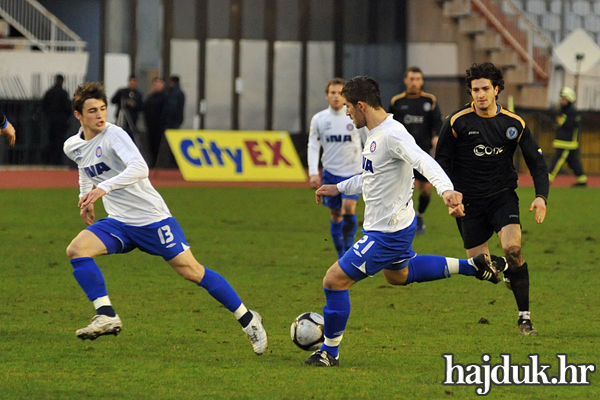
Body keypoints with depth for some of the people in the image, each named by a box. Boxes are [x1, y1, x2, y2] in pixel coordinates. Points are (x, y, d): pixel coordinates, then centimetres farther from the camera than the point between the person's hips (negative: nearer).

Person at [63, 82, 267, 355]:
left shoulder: (114, 135, -17)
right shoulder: (72, 147, 5)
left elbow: (139, 168, -33)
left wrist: (103, 188, -40)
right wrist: (85, 198, 25)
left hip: (152, 218, -6)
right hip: (118, 222, 6)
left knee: (191, 271, -5)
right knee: (76, 249, -16)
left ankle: (247, 319, 9)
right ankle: (106, 316, -17)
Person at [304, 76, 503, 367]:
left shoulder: (392, 134, -26)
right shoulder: (375, 133, 7)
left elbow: (424, 162, -41)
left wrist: (446, 189, -57)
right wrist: (338, 188, 25)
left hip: (386, 233, -11)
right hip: (394, 224, 11)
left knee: (334, 280, -6)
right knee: (398, 275, 35)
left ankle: (329, 352, 8)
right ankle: (472, 266, 32)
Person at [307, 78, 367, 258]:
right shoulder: (319, 119, 0)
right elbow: (313, 146, 2)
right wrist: (313, 173, -9)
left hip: (353, 171, -2)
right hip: (330, 172, 2)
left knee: (349, 207, -21)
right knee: (335, 214, 6)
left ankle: (349, 248, -8)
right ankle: (341, 256, 18)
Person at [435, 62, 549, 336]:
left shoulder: (514, 124, -3)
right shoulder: (457, 122, -7)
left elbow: (536, 161, 3)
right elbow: (441, 160, 2)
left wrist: (541, 196, -12)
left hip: (503, 197, 0)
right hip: (469, 202, 0)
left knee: (512, 248, -23)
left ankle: (524, 317, -15)